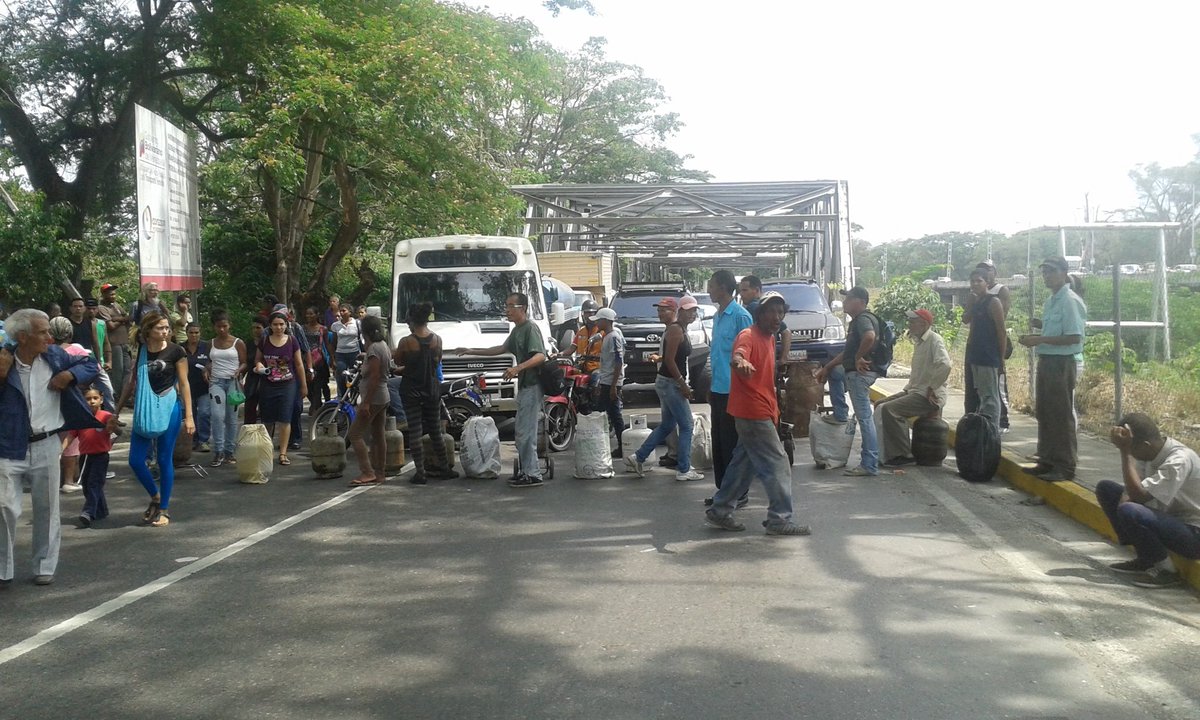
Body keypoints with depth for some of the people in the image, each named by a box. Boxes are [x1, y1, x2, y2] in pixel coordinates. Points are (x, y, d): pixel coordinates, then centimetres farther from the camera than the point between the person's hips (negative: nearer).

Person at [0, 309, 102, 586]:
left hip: (45, 446, 2)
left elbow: (90, 364, 10)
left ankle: (45, 566, 24)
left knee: (47, 510, 11)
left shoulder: (55, 356, -2)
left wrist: (69, 375, -8)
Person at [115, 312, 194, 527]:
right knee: (136, 460, 1)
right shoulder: (140, 352, 5)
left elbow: (184, 384, -4)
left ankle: (164, 509, 14)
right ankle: (155, 497, 24)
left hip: (169, 407, -4)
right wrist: (117, 410, 14)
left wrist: (188, 416, -8)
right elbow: (132, 383, 13)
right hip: (144, 409, 4)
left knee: (165, 460, 2)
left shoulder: (175, 351, -5)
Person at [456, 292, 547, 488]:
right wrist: (472, 351, 30)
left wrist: (518, 368, -37)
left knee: (526, 432, -11)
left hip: (532, 386, -10)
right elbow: (502, 349, 32)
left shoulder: (530, 328, -13)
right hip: (524, 386, 10)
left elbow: (540, 356, -25)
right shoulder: (517, 330, 19)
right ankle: (526, 471, 18)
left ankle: (532, 475, -8)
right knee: (523, 432, 12)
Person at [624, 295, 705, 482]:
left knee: (667, 425, 17)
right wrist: (683, 384, -19)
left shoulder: (681, 329, 14)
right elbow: (669, 360, -21)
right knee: (686, 426, -4)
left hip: (670, 383, 10)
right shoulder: (675, 329, -16)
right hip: (670, 383, -10)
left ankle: (637, 458, 21)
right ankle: (684, 470, 2)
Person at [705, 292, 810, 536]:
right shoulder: (749, 336, -15)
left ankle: (720, 511, 22)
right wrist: (740, 362, -61)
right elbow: (737, 356, -38)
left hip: (763, 412, 10)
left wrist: (774, 410, 26)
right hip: (753, 412, -10)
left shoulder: (770, 338, 15)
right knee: (778, 464, -7)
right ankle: (780, 519, -2)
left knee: (745, 463, 14)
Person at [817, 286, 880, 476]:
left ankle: (870, 465, -7)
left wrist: (859, 357, -23)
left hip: (860, 373, -10)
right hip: (853, 371, 10)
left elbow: (870, 336, -35)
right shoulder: (857, 321, 21)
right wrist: (827, 368, 25)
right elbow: (848, 352, 27)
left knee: (864, 416, -8)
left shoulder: (863, 319, -11)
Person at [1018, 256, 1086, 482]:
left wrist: (1040, 340, -21)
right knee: (1044, 413, 14)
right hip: (1046, 361, 9)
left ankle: (1065, 466, 2)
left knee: (1061, 415, -4)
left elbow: (1074, 337, -20)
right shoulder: (1050, 301, 14)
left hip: (1061, 362, -9)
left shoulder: (1069, 301, -14)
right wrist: (1040, 326, 4)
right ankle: (1047, 461, 24)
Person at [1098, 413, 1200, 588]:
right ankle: (1144, 559, 7)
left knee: (1129, 512, -32)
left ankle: (1165, 569, -9)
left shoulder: (1179, 460, -27)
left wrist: (1125, 452, -30)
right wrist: (1125, 498, -19)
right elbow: (1132, 487, 5)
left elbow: (1138, 494, -32)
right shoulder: (1151, 451, -2)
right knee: (1105, 488, 4)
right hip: (1167, 517, 9)